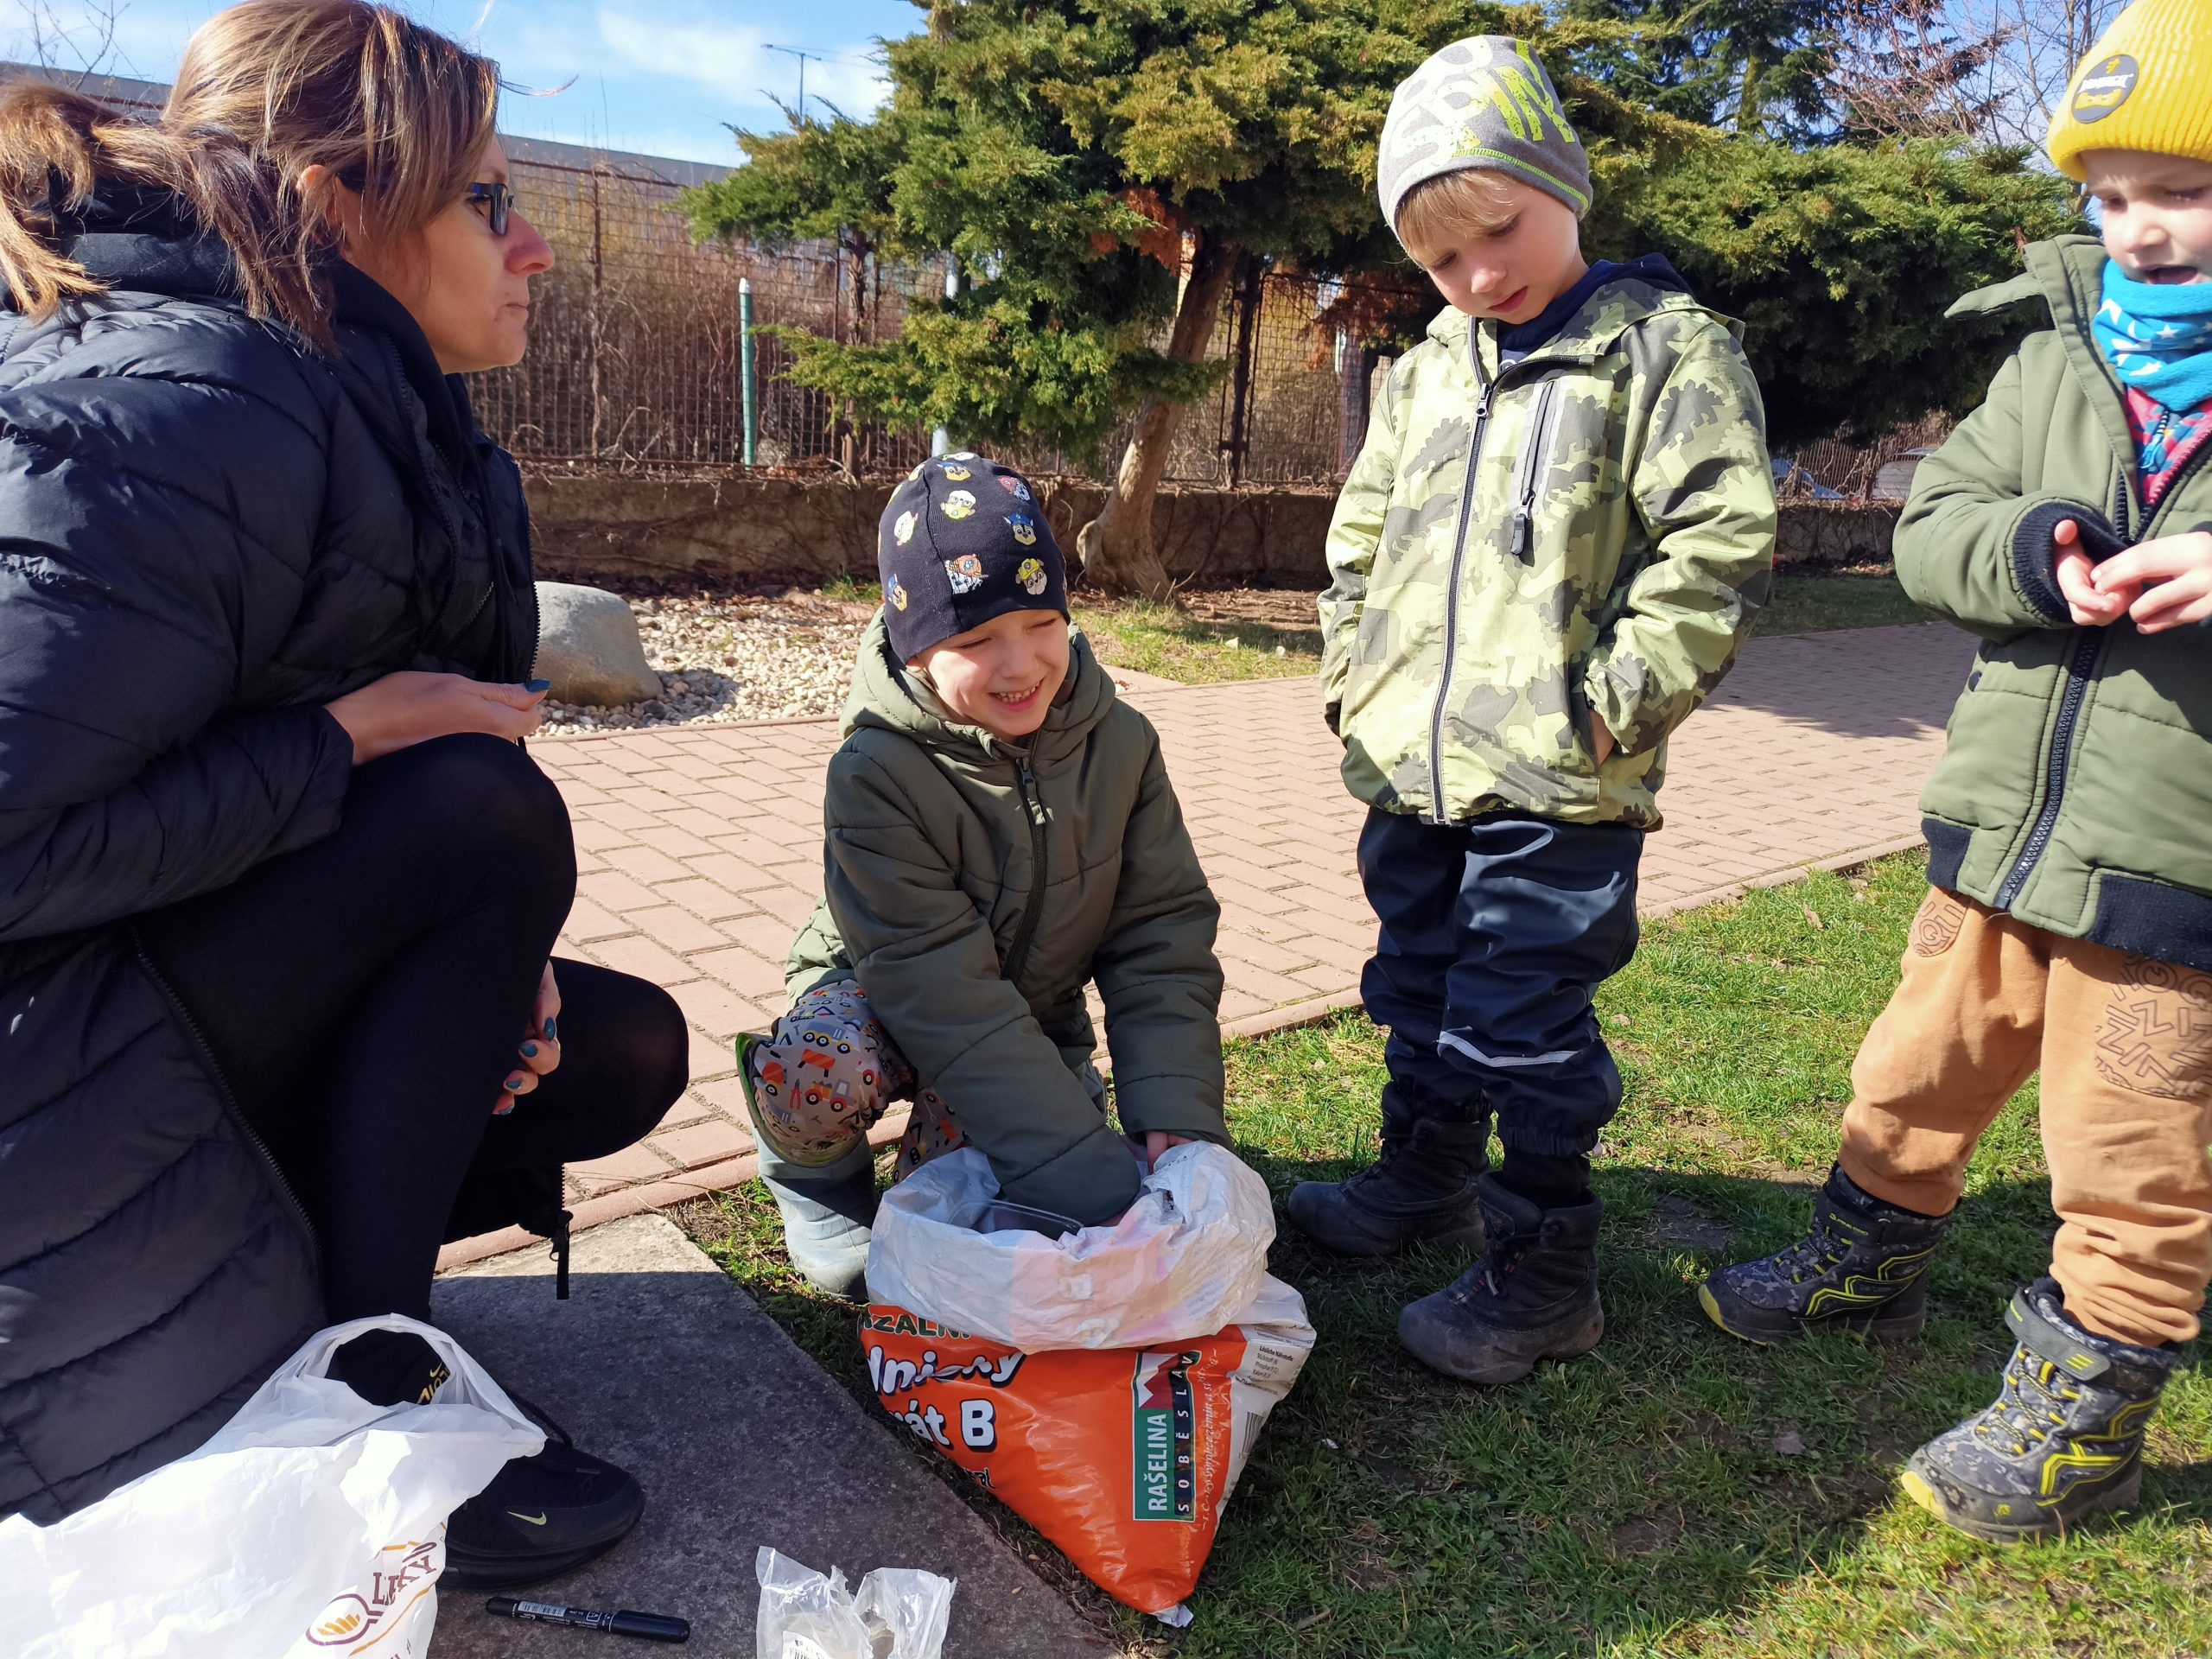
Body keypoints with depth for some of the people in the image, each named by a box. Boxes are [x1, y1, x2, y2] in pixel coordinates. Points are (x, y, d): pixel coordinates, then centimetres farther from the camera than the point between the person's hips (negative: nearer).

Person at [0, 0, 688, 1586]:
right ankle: (370, 1388, -13)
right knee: (494, 816, -26)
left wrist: (490, 972, -6)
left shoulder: (368, 411, 5)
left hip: (181, 986, 8)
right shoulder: (185, 414, -24)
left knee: (622, 1051, 0)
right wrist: (355, 733, -22)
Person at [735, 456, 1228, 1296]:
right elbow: (946, 995, -32)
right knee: (811, 1074, -37)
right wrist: (1098, 1183, -38)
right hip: (882, 997, -2)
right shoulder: (876, 775, -27)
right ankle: (818, 1179, 0)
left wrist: (1178, 1122, -27)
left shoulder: (1119, 745, -14)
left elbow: (1162, 942, -11)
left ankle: (935, 1152, 11)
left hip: (1034, 1022, 3)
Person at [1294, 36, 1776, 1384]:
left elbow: (1719, 545, -11)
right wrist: (1354, 686, 10)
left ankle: (1546, 1278, 19)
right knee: (1420, 995, 20)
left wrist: (1616, 701, -15)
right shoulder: (1424, 375, 13)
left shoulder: (1666, 348, -4)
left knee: (1524, 1031, 0)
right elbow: (1362, 544, 19)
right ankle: (1428, 1181, 42)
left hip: (1556, 784, -6)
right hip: (1412, 771, 7)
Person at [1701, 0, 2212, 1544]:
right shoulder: (2055, 355, 7)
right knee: (1924, 1068, 20)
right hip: (2003, 830, 5)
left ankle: (2088, 1408, 28)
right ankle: (1874, 1256, 45)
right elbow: (1930, 521, 6)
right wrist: (2025, 554, -17)